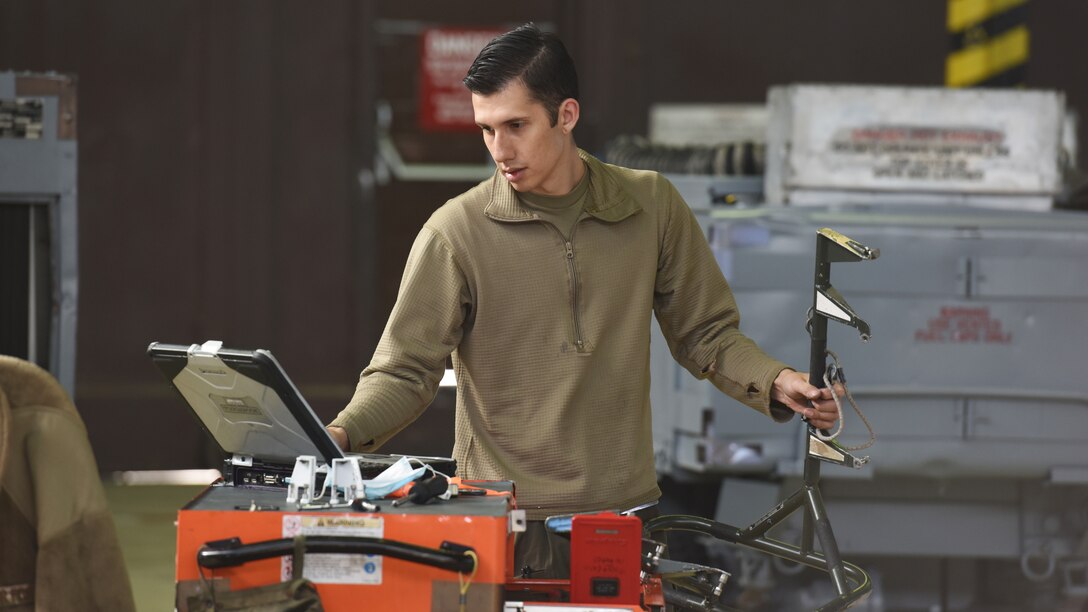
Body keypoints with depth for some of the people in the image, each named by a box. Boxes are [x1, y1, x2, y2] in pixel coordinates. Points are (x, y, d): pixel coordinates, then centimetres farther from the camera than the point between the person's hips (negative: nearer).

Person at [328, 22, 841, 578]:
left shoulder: (650, 206, 4)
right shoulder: (456, 233, -4)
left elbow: (706, 334, 12)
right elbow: (406, 369, -5)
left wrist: (774, 383, -6)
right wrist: (342, 434, -23)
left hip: (624, 512, 2)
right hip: (506, 526, -2)